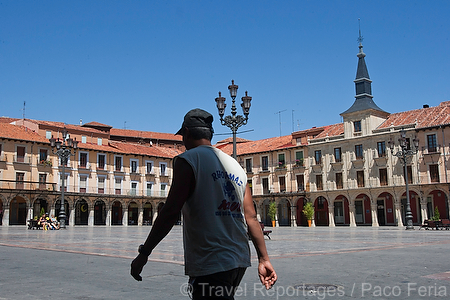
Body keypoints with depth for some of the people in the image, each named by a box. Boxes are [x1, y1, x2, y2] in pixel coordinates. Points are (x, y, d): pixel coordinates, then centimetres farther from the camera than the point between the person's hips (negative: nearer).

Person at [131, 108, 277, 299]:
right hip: (239, 261, 8)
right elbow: (251, 217, 10)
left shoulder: (188, 160, -6)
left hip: (210, 265, -8)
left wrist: (144, 253, -8)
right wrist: (263, 258, 13)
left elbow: (171, 212, -15)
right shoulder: (235, 164, 14)